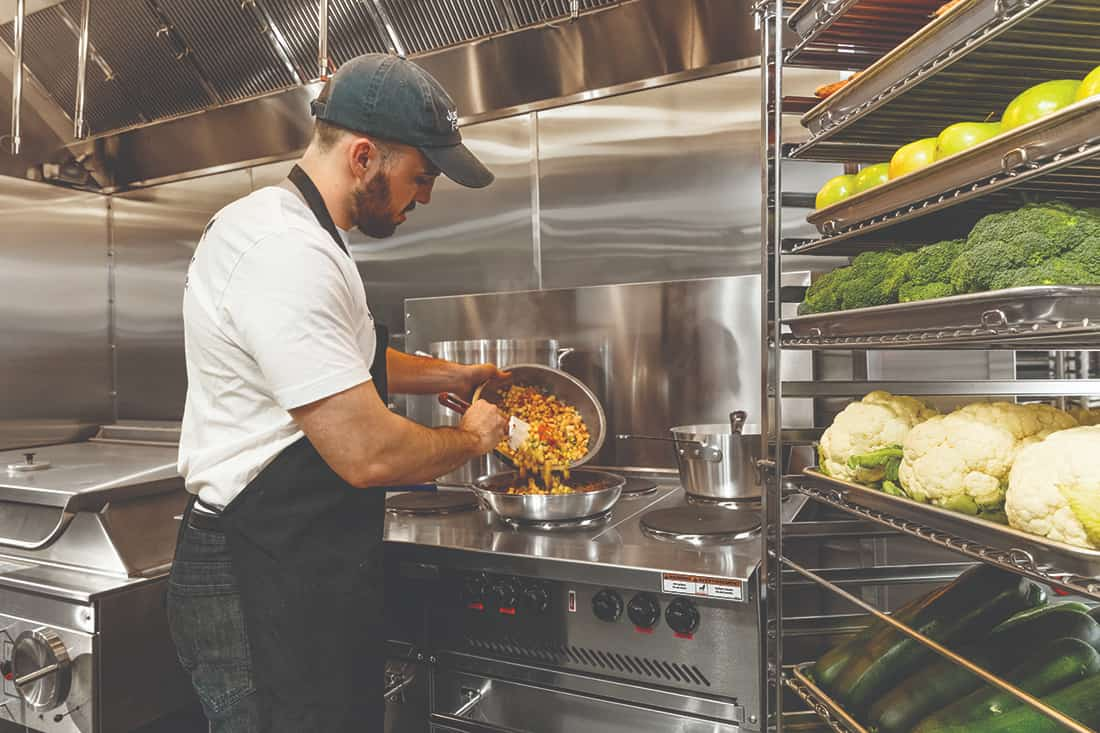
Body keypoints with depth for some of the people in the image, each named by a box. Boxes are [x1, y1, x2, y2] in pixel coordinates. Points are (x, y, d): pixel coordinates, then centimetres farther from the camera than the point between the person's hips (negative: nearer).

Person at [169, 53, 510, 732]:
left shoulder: (286, 229, 11)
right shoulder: (290, 256, -24)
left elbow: (345, 364, 25)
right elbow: (369, 454, -27)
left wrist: (453, 376, 17)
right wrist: (471, 438, -8)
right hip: (266, 595, -10)